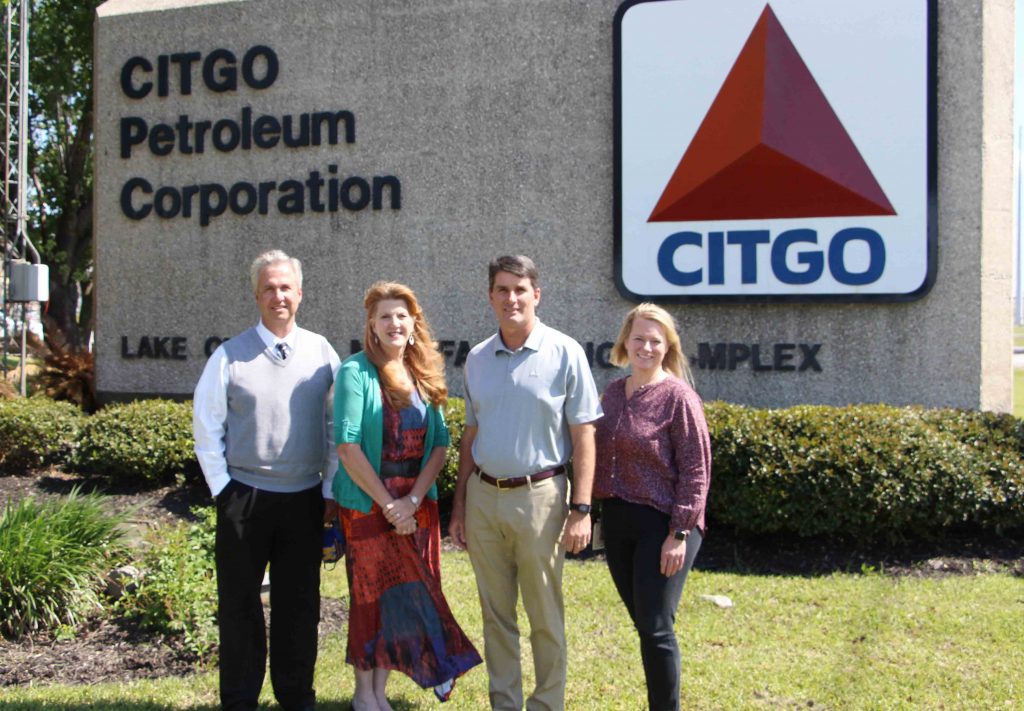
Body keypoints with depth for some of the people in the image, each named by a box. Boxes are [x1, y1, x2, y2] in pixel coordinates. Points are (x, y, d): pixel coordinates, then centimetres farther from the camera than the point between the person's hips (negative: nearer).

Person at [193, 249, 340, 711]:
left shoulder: (321, 352, 3)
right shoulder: (230, 356, -1)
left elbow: (338, 424, 6)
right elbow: (206, 425, 1)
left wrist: (332, 487, 3)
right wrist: (221, 486, -3)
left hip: (305, 497, 1)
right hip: (245, 495, -1)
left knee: (299, 603, 10)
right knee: (239, 603, 7)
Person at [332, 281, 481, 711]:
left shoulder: (425, 376, 7)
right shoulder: (356, 372, -8)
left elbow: (440, 445, 3)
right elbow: (348, 446, -15)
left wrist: (413, 500, -10)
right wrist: (389, 504, -14)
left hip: (417, 505, 4)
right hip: (368, 506, -4)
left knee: (403, 596, 7)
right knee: (373, 596, 4)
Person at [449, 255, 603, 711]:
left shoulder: (564, 353, -5)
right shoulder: (477, 359, 8)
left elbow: (583, 436, -6)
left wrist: (581, 510, -12)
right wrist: (459, 505, 12)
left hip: (538, 496, -4)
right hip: (483, 496, 4)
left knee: (545, 617, 5)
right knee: (495, 614, 12)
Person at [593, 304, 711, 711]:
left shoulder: (678, 397, -10)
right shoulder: (613, 392, 9)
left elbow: (696, 470, -12)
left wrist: (679, 533, -16)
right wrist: (603, 511, 13)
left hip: (662, 522, -6)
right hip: (617, 520, 7)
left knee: (655, 627, -5)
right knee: (642, 622, 13)